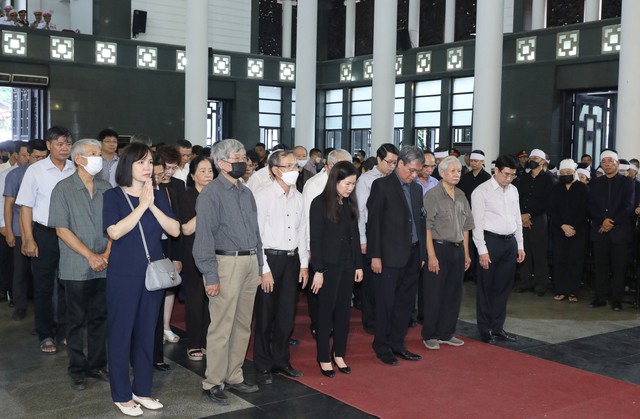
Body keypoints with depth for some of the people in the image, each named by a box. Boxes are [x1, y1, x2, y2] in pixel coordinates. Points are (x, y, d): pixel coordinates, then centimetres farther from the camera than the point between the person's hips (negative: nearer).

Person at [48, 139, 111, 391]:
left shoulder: (106, 189, 6)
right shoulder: (64, 189, -4)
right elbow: (62, 229, -8)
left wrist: (106, 254, -8)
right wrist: (90, 256, -14)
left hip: (104, 267, 3)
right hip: (76, 268, -3)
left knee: (100, 317, 10)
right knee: (77, 320, 6)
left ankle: (97, 364, 23)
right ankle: (77, 370, 18)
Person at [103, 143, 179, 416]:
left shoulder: (158, 196, 6)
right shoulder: (113, 196, -5)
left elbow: (175, 230, -4)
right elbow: (115, 231, -20)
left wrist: (153, 206, -14)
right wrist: (141, 205, -17)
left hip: (153, 273, 4)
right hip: (123, 275, -4)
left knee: (146, 333, 12)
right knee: (121, 333, 3)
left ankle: (142, 389, 25)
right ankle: (121, 395, 16)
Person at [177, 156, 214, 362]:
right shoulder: (186, 197, -2)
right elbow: (186, 229, -13)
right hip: (194, 256, -4)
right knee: (195, 300, 1)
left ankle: (208, 342, 15)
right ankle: (194, 345, 12)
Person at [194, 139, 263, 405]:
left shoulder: (246, 193, 14)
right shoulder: (211, 193, -8)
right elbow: (204, 236, -12)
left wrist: (259, 267, 14)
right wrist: (211, 276, -16)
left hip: (250, 263, 7)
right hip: (226, 263, -7)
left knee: (243, 325, 13)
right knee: (222, 327, -3)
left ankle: (233, 376, 25)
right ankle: (213, 383, 9)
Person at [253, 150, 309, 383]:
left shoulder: (298, 197, 8)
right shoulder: (263, 196, -10)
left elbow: (302, 231, 13)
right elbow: (256, 235, -12)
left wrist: (304, 264, 9)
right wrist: (264, 269, -14)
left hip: (292, 259, 6)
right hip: (269, 258, -5)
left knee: (287, 314, 13)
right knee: (265, 316, 5)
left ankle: (281, 361, 29)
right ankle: (263, 366, 19)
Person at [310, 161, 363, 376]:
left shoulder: (350, 203, 7)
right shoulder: (320, 203, -10)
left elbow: (355, 235, 11)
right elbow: (315, 239, -11)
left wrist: (358, 265, 9)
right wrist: (318, 270, -14)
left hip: (348, 265, 5)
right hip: (329, 265, -5)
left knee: (343, 311, 11)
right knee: (326, 312, 5)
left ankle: (339, 354, 24)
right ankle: (324, 358, 17)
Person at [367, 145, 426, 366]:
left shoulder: (417, 189, 14)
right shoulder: (382, 185, -6)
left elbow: (420, 221, 16)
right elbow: (374, 222, -9)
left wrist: (422, 253, 12)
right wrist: (375, 255, -13)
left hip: (412, 255, 6)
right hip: (390, 256, -6)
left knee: (406, 303, 12)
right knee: (386, 303, 2)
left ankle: (397, 344, 24)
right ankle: (382, 347, 15)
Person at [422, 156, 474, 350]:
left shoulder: (461, 196, 11)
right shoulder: (432, 195, -8)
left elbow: (465, 227, 15)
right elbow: (427, 227, -12)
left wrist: (466, 253, 11)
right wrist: (431, 255, -17)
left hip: (458, 249, 6)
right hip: (439, 248, -6)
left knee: (453, 294, 11)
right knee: (434, 295, 1)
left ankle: (446, 333, 23)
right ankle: (429, 336, 12)